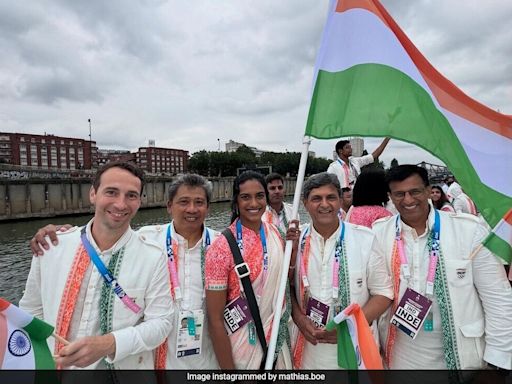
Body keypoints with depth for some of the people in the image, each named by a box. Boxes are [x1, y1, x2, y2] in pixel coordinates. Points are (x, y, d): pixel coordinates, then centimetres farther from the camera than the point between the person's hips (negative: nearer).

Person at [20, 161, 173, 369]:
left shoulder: (154, 258, -18)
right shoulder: (51, 246, -11)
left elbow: (160, 322, -15)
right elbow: (31, 311, 2)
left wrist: (109, 344, -27)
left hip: (124, 366, -2)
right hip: (52, 365, 3)